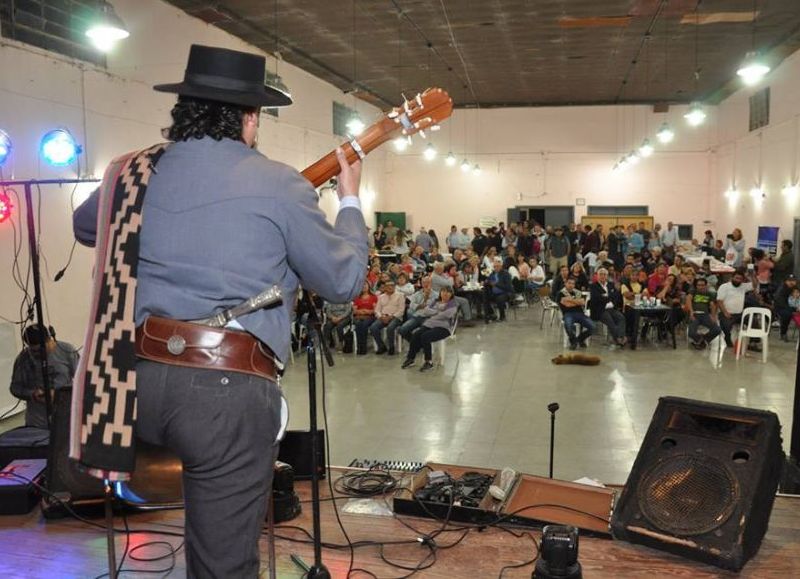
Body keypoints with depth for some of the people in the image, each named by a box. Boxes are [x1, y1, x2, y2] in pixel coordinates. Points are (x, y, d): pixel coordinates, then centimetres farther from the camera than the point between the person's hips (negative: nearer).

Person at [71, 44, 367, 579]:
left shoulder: (135, 171, 9)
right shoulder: (278, 184, -5)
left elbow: (85, 226, 31)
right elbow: (345, 280, 4)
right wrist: (350, 202, 19)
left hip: (136, 378, 5)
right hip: (229, 388, -5)